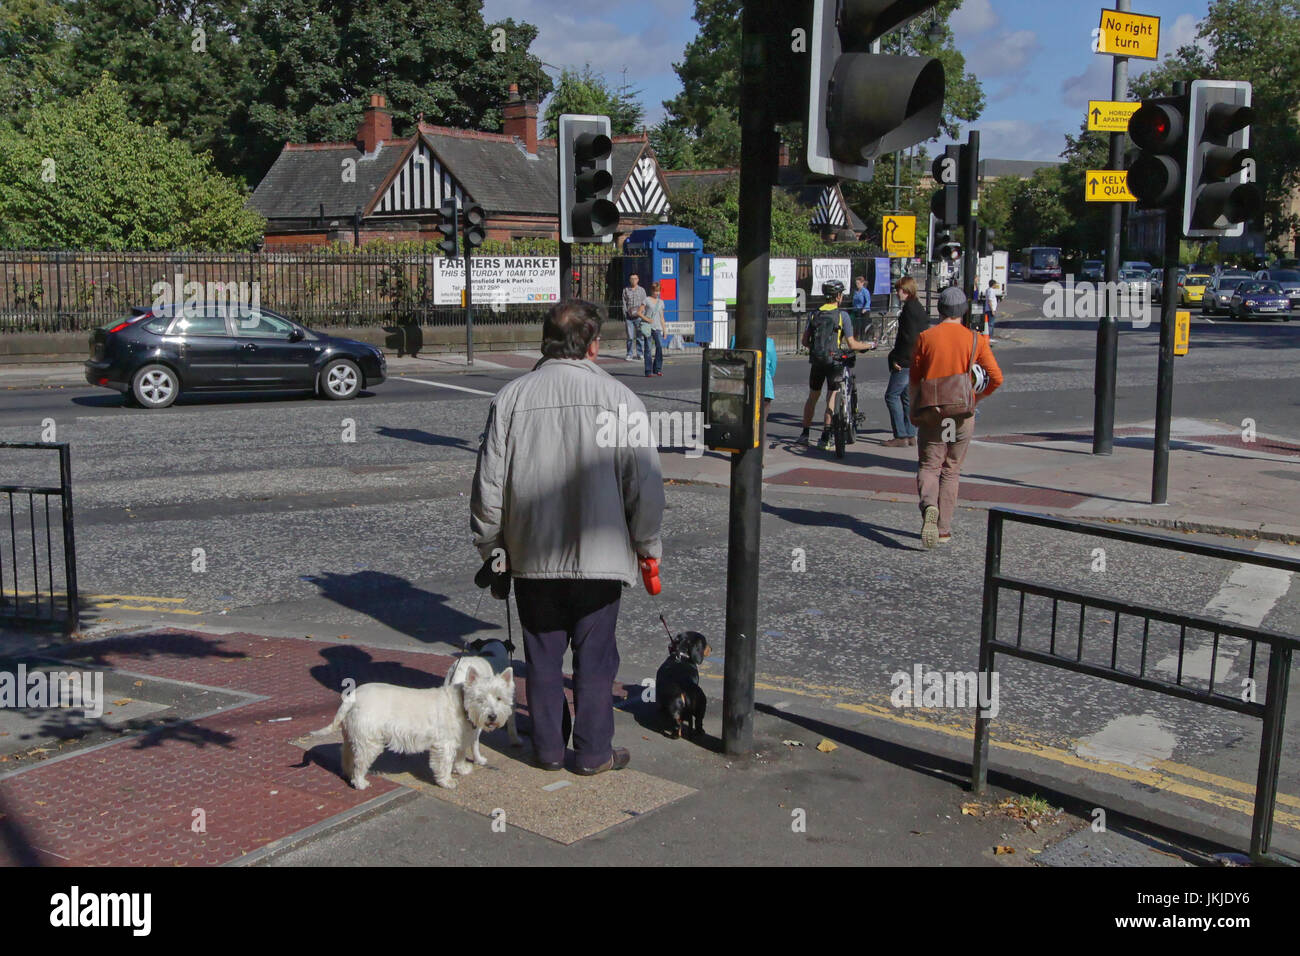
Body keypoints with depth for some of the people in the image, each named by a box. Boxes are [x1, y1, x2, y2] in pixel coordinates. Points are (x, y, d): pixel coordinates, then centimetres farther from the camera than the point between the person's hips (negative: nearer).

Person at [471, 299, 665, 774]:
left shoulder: (511, 397, -3)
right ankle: (594, 752, 19)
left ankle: (548, 748, 26)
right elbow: (645, 484, -7)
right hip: (600, 556, -2)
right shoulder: (618, 397, -9)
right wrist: (647, 543, 7)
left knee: (543, 655, 15)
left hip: (531, 557, 2)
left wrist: (490, 547, 12)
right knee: (595, 657, 10)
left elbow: (489, 485, 0)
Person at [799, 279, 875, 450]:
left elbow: (805, 341, 6)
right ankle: (825, 438, 2)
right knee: (831, 398, 4)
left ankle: (804, 434, 20)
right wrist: (869, 345, 8)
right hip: (834, 361, -4)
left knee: (812, 397, 16)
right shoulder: (842, 315, -8)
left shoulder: (814, 314, 4)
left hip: (816, 361, 4)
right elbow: (852, 344, -9)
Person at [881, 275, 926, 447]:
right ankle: (911, 435, 17)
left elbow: (909, 338, -22)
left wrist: (897, 358, -18)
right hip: (915, 361, 10)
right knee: (907, 396, 14)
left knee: (892, 396, -6)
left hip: (906, 362, -10)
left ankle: (901, 436, -6)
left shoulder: (910, 308, -15)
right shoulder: (919, 308, 16)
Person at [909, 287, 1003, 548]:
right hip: (963, 415, 1)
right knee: (951, 471, 12)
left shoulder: (925, 337, -2)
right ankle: (944, 530, 14)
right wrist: (978, 397, 10)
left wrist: (914, 409, 14)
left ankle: (929, 507, -23)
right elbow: (996, 377, -8)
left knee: (928, 467, 7)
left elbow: (914, 378, 2)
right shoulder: (975, 339, -2)